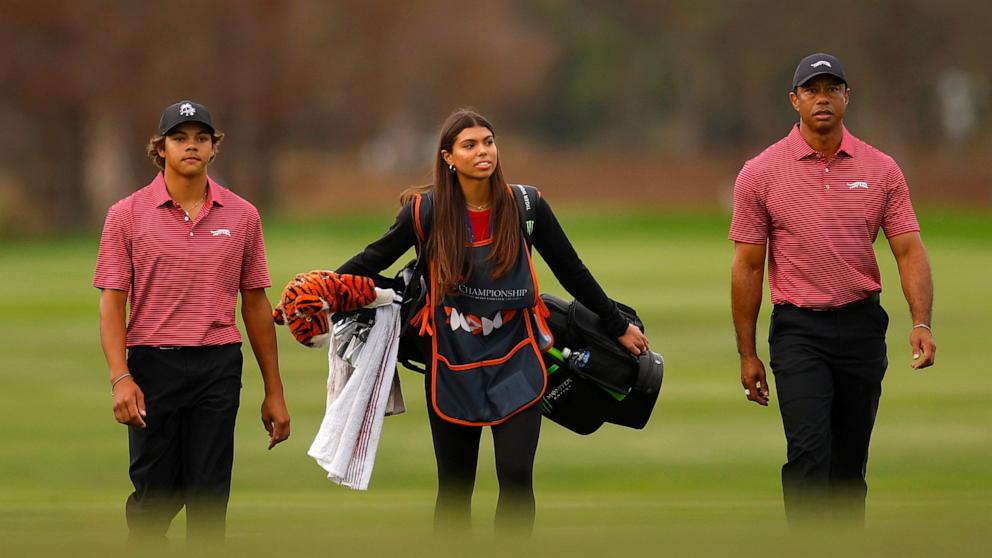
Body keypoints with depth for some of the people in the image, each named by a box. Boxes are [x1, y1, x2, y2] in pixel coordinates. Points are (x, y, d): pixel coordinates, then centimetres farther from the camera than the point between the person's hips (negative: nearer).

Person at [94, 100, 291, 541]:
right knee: (154, 495, 2)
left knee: (209, 497, 1)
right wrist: (120, 376, -14)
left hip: (218, 367, 2)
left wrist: (274, 392, 10)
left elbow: (255, 304, 11)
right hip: (153, 365, -2)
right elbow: (112, 302, -1)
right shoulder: (128, 215, 1)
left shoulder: (241, 216, 7)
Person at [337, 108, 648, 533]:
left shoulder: (525, 207, -6)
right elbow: (374, 258, 4)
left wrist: (619, 327, 12)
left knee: (516, 475, -13)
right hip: (452, 367, 1)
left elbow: (571, 271, 5)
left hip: (514, 362, 0)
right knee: (454, 486, 7)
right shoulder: (427, 211, -7)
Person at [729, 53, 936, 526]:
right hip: (799, 331, -3)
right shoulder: (761, 174, -4)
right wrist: (747, 353, -2)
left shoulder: (881, 170, 2)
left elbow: (909, 251, -1)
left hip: (862, 327, 3)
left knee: (851, 459, 11)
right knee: (809, 451, -16)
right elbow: (748, 266, -1)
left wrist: (921, 323, -17)